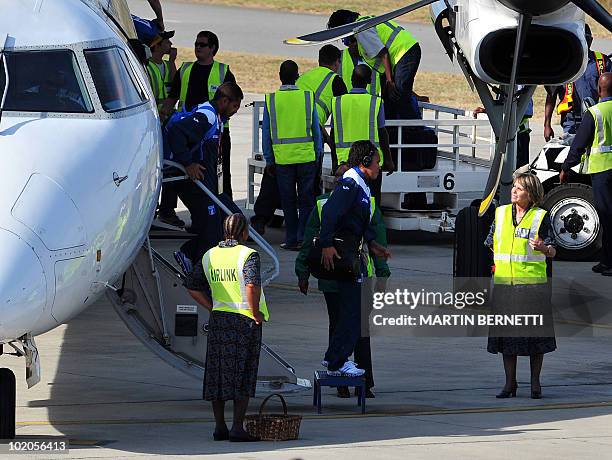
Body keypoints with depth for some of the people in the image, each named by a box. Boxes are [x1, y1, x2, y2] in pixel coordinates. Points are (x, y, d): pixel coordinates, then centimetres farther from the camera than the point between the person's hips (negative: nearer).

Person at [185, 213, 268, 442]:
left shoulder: (209, 256, 7)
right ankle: (237, 427, -3)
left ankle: (219, 426, 14)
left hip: (217, 320, 5)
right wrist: (255, 313, -14)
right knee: (243, 375, 1)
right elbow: (252, 285, -27)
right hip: (244, 321, -5)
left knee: (217, 373, 10)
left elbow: (192, 287, 9)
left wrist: (213, 309, 13)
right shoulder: (248, 255, -11)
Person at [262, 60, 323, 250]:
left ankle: (291, 239, 10)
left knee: (288, 201, 8)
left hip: (282, 157, 0)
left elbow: (266, 132, 1)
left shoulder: (271, 99, -2)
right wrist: (318, 155, 12)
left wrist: (269, 160, 9)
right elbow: (316, 129, 3)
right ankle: (303, 237, 1)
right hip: (306, 155, 0)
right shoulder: (308, 97, -2)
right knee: (306, 199, 6)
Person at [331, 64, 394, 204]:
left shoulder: (337, 102, -1)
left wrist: (334, 161, 14)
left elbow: (333, 135, 4)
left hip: (345, 160, 2)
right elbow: (382, 134, -4)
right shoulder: (375, 103, -7)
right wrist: (388, 160, 6)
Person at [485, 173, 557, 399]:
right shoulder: (501, 214, 10)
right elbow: (489, 245, 18)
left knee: (534, 332, 0)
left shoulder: (541, 217, -1)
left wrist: (542, 247, -25)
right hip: (504, 284, 3)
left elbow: (552, 251, -4)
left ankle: (535, 383, 10)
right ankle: (510, 384, 11)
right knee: (506, 332, 4)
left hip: (533, 284, -3)